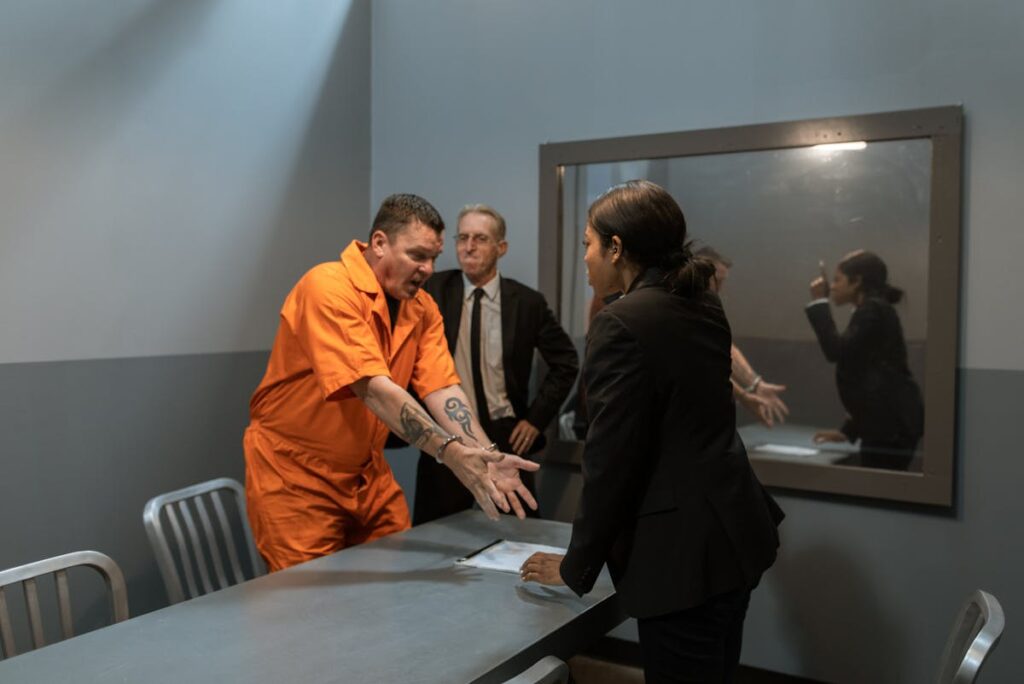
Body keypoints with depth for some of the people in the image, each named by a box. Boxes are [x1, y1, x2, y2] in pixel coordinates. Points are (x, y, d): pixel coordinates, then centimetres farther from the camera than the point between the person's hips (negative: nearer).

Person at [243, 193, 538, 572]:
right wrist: (449, 450, -37)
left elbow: (442, 390, -9)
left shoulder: (422, 307, 0)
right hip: (295, 473, -6)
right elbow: (373, 389, -30)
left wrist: (487, 456, -24)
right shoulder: (329, 288, -22)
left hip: (368, 473, 6)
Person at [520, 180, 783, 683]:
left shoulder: (622, 323, -18)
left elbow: (611, 458, -16)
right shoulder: (704, 307, 8)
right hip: (733, 530, 9)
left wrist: (576, 567, -6)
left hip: (684, 550, -9)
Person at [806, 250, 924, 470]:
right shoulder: (873, 311, 23)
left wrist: (819, 302, -10)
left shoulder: (873, 310, -7)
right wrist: (848, 430, 22)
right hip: (888, 423, 10)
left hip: (891, 424, -10)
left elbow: (837, 351, -18)